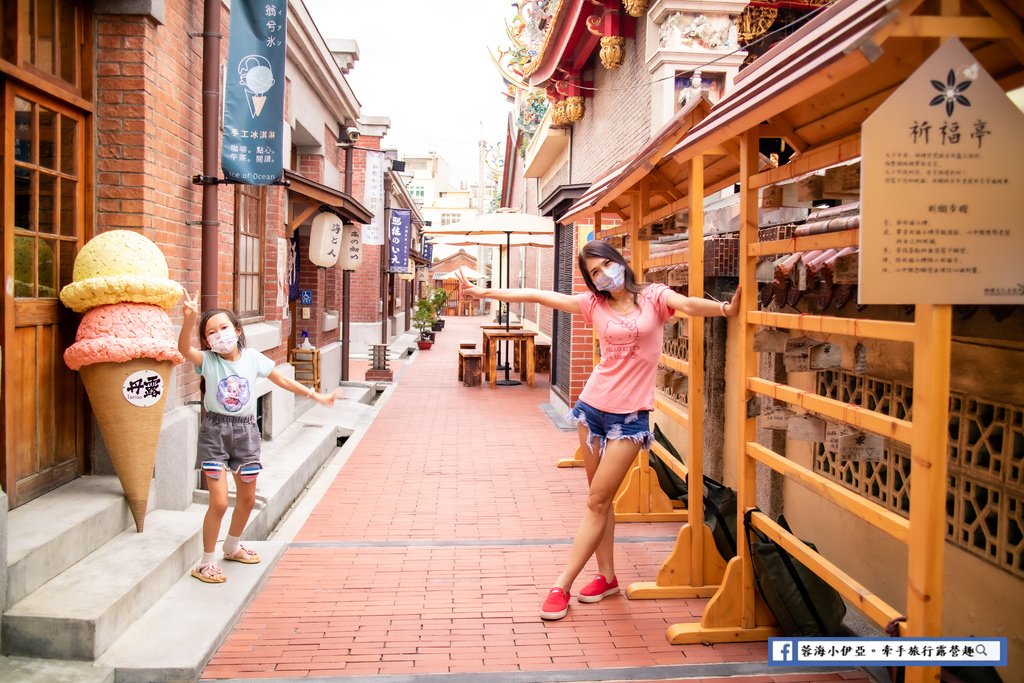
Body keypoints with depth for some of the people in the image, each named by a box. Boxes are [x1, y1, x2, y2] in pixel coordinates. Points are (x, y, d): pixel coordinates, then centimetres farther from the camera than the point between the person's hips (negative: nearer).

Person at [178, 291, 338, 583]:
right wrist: (190, 317, -45)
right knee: (219, 502, -9)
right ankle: (206, 562, 10)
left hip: (246, 431, 4)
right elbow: (184, 348, -28)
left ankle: (232, 546, 41)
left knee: (247, 499, 15)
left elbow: (282, 380, 9)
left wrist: (316, 396, 10)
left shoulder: (252, 358, 0)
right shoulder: (208, 360, -8)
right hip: (215, 431, -4)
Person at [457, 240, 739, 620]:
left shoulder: (654, 297, -1)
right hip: (593, 407, 4)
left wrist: (725, 308, -41)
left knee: (597, 501, -1)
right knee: (600, 498, 10)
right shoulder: (594, 304, 6)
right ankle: (606, 577, 24)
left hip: (629, 416, -3)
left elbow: (688, 305, -21)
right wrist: (484, 293, 8)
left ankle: (562, 586, 4)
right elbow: (538, 296, 6)